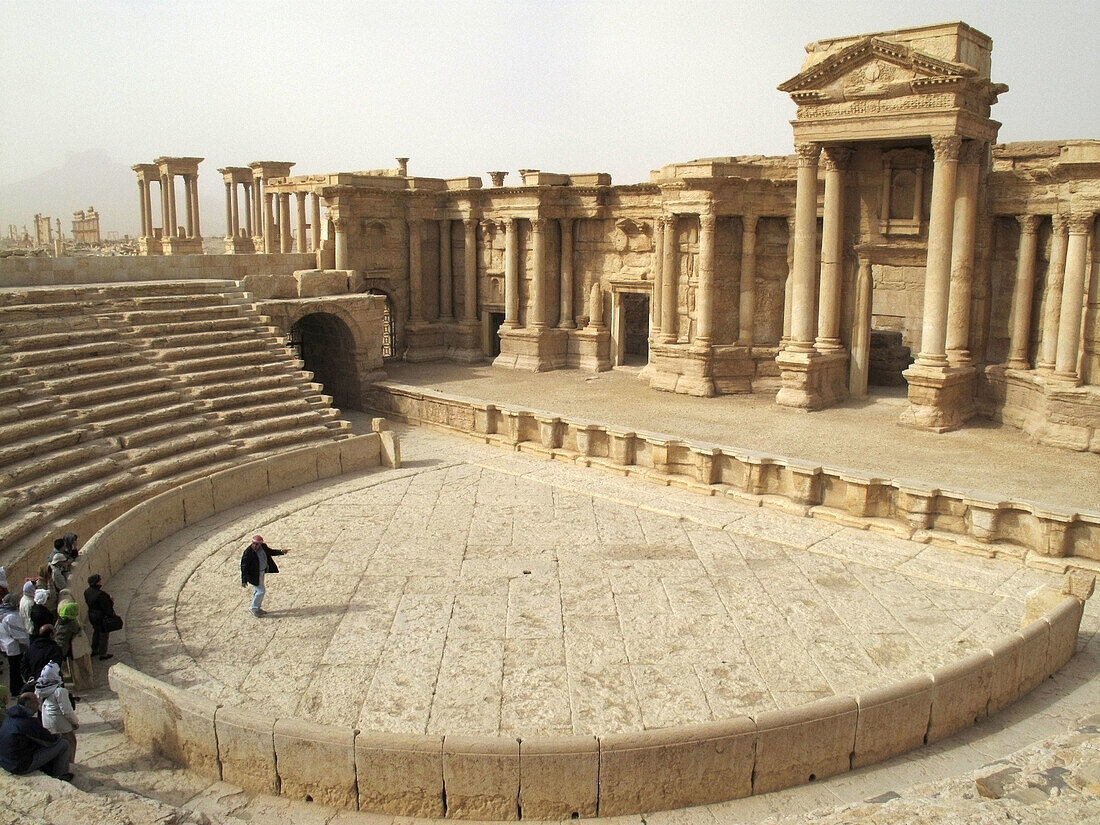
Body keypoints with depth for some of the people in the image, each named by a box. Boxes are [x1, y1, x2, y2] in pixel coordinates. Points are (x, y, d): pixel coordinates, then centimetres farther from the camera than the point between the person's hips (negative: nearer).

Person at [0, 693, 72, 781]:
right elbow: (50, 740, -12)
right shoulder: (29, 722, -23)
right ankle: (60, 775, 14)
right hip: (21, 767, -9)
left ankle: (49, 771, 34)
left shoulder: (9, 717, 4)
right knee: (63, 744, -3)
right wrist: (57, 737, 10)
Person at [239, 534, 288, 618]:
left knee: (257, 591, 21)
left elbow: (270, 552, 12)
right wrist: (244, 580, -24)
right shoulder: (248, 552, -27)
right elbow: (244, 566, -23)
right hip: (254, 575, -7)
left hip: (262, 572, 7)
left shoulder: (263, 547, -8)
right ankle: (253, 608, 17)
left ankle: (257, 608, 38)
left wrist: (281, 552, -2)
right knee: (261, 591, -2)